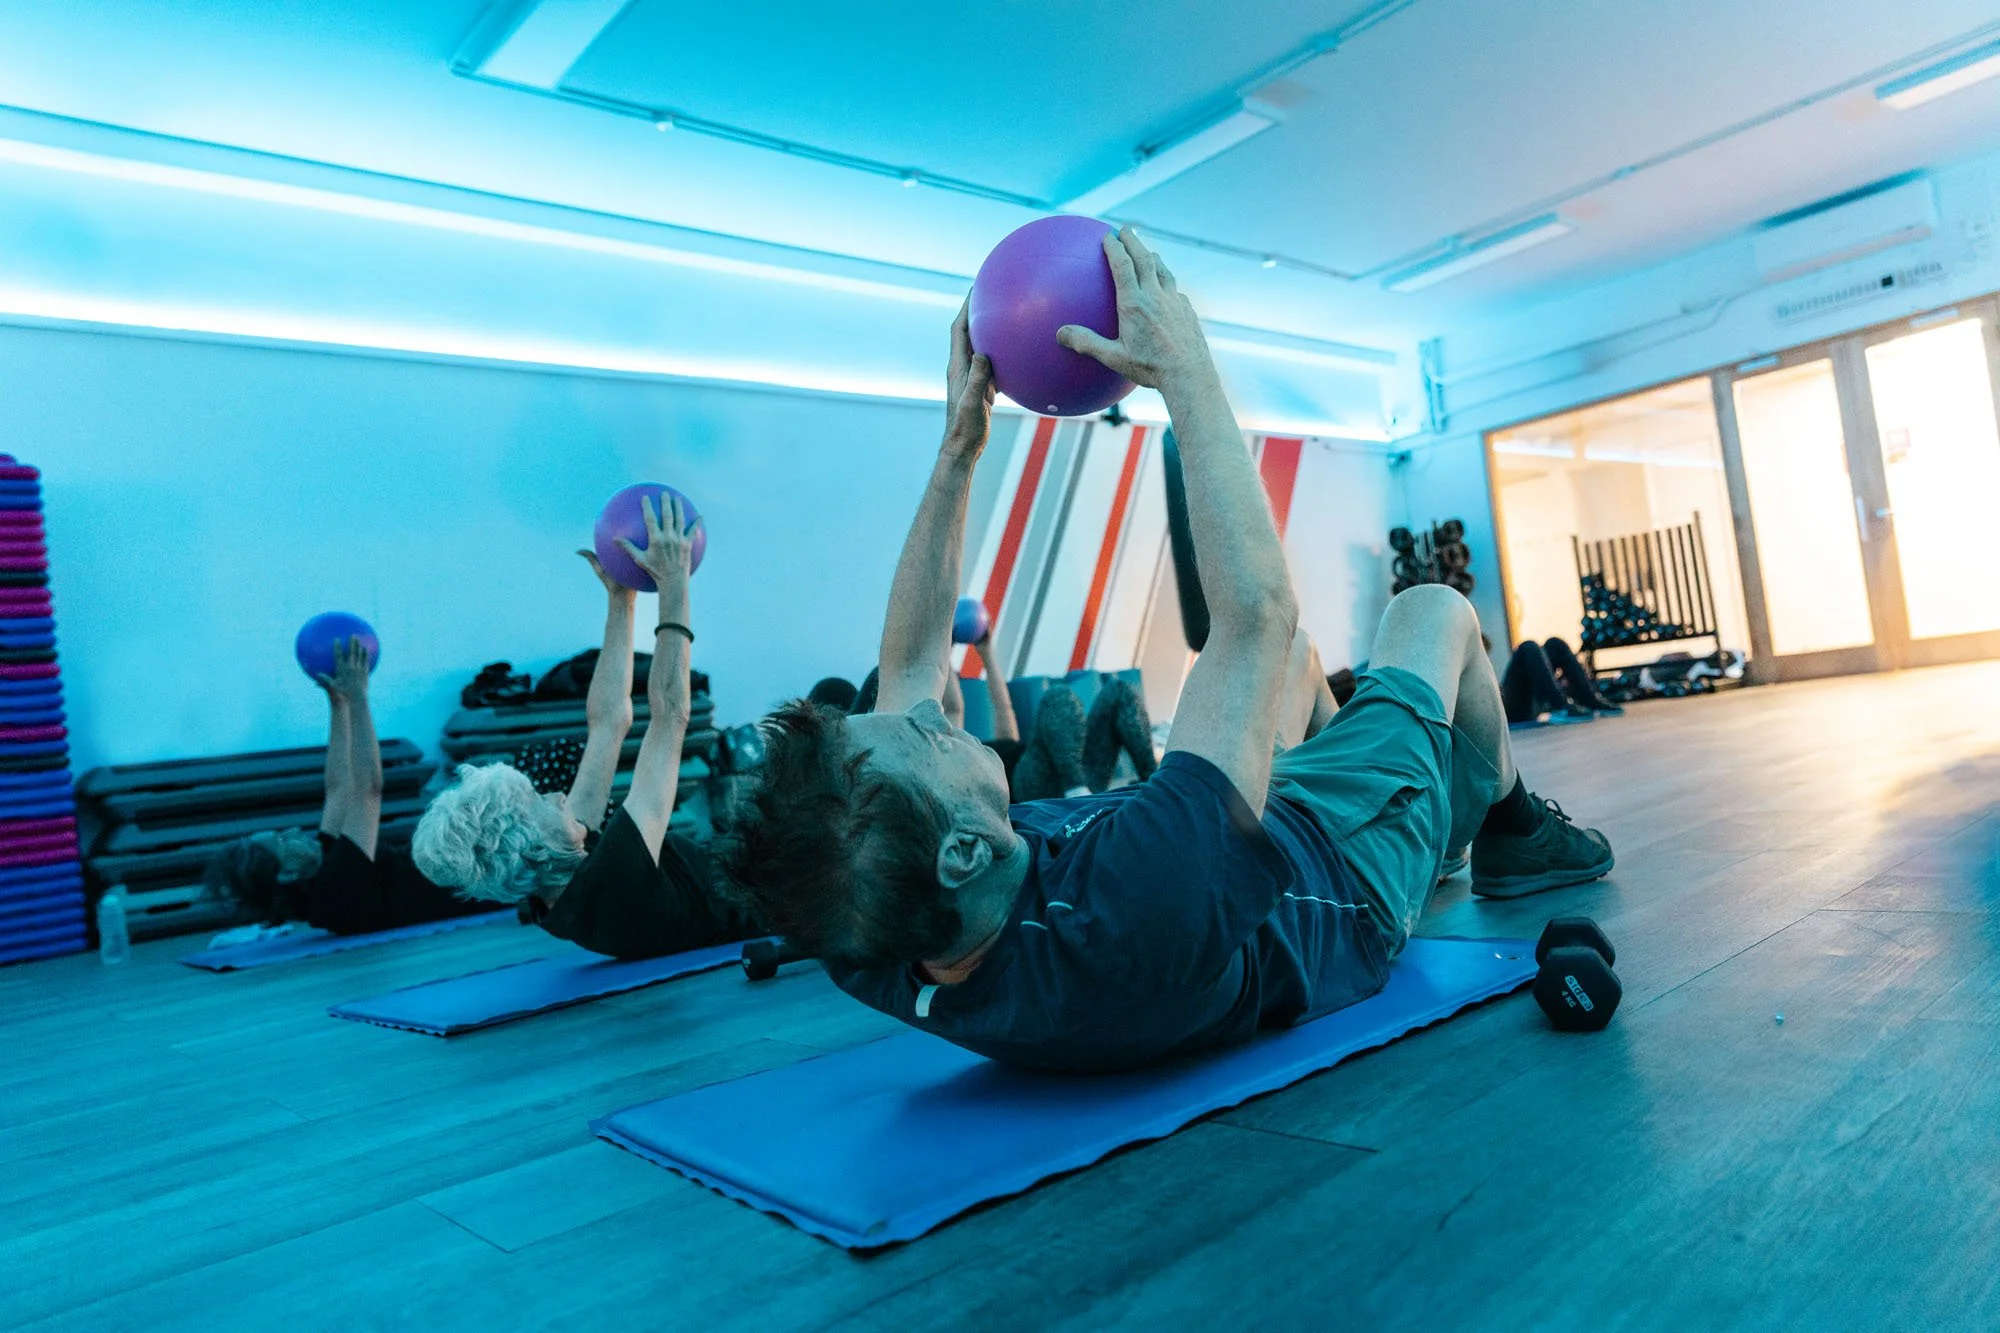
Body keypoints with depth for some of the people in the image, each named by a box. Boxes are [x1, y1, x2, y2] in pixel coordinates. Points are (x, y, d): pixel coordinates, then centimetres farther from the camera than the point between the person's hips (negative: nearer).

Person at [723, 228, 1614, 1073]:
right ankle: (1512, 831, 40)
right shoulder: (1133, 919, -53)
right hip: (1351, 877, -5)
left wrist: (958, 444, -18)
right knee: (1434, 610, 12)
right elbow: (1258, 609, -46)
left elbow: (908, 667, -18)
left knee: (1288, 651, 25)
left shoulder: (868, 953, -32)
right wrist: (1185, 366, -36)